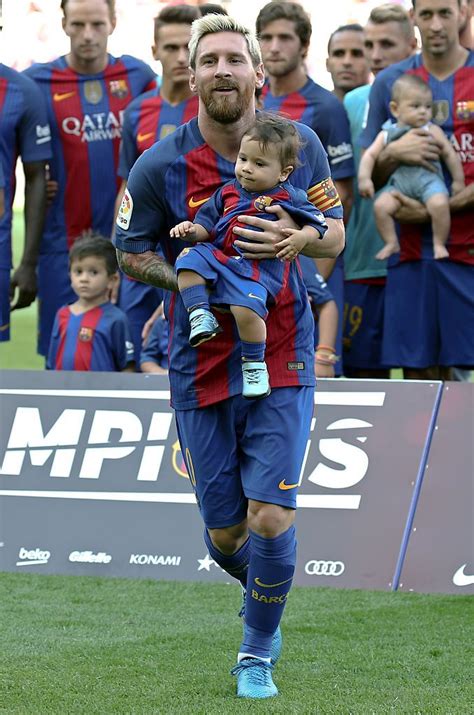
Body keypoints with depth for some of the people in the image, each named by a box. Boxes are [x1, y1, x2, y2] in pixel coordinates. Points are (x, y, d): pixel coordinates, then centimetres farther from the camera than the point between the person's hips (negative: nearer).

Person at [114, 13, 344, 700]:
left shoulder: (300, 145, -3)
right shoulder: (161, 165, -8)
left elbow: (334, 234, 8)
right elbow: (131, 249, 5)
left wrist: (294, 236, -14)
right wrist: (187, 281, -13)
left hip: (282, 355, 0)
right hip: (201, 361, 0)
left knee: (270, 518, -11)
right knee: (225, 535, 6)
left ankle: (258, 652, 13)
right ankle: (264, 598, 42)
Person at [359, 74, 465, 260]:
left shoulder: (432, 131, 4)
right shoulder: (387, 134, 9)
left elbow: (450, 154, 7)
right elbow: (370, 155, 7)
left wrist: (458, 180, 7)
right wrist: (364, 178, -7)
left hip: (428, 180, -2)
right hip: (399, 183, 2)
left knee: (439, 204, -31)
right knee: (381, 206, -21)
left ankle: (439, 244, -12)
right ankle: (391, 243, -4)